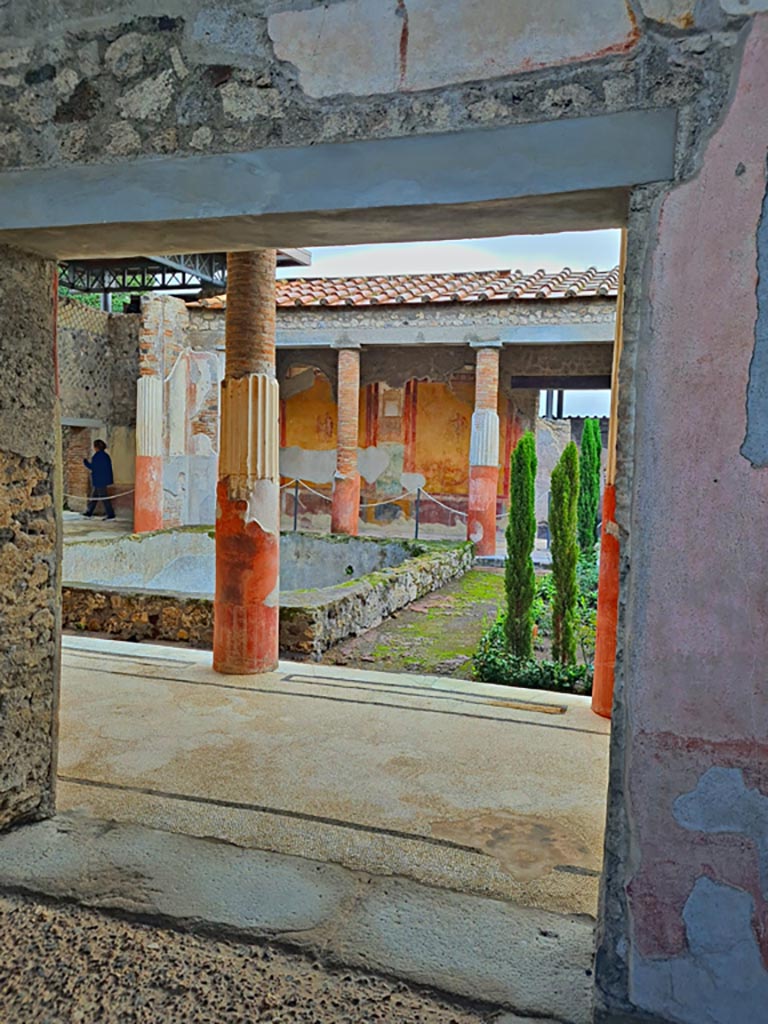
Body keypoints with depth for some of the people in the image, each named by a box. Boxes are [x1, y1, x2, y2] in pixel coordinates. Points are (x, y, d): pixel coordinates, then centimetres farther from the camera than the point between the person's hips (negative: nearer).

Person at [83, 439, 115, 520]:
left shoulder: (98, 456, -17)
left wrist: (85, 461, -2)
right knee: (94, 496, 16)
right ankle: (88, 513, 23)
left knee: (104, 497, -5)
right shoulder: (105, 455, 12)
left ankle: (110, 514, -4)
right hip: (104, 479, 10)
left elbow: (92, 467, -16)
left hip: (99, 480, -10)